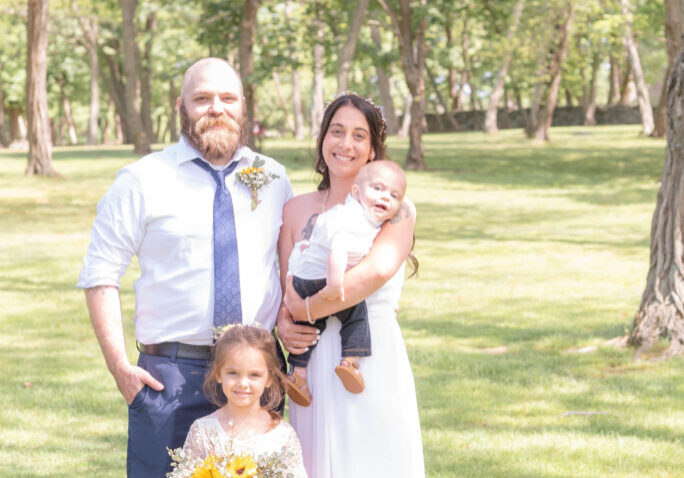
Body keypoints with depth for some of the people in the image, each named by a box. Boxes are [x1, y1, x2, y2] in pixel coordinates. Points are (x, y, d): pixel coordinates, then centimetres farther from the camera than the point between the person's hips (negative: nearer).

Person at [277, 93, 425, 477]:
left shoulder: (396, 210, -3)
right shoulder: (297, 210, 10)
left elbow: (377, 271, -20)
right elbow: (286, 289, 11)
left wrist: (306, 309, -15)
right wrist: (284, 324, -10)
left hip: (375, 358, -3)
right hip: (314, 362, 3)